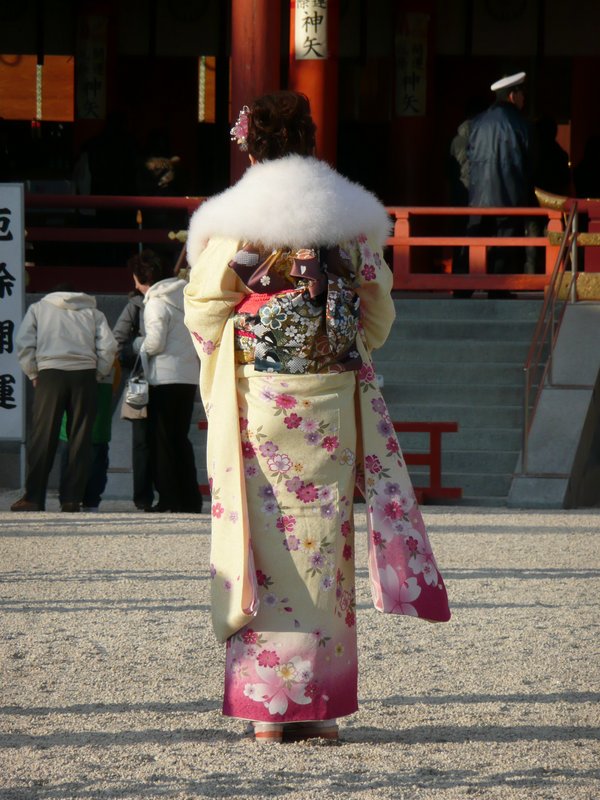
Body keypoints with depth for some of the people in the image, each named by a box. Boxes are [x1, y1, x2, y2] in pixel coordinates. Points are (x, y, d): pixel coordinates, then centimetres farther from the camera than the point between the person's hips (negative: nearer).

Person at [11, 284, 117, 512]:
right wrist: (98, 375, 12)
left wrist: (33, 374, 11)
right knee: (80, 438, 4)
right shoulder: (93, 312, 21)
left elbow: (24, 343, 5)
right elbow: (108, 346, 6)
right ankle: (71, 498, -1)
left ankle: (33, 497, -5)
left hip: (50, 373, -1)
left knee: (42, 438, -1)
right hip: (84, 374, 1)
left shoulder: (38, 308, 18)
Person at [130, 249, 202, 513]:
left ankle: (169, 499, -3)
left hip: (165, 378, -7)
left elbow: (154, 343, -16)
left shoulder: (155, 303, -10)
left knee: (162, 439, 0)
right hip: (190, 376, 7)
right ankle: (190, 499, 9)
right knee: (180, 439, 13)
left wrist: (137, 343, 2)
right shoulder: (184, 296, 13)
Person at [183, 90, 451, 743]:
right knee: (322, 542, 7)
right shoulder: (352, 217, 4)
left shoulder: (235, 220, -4)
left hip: (256, 397, -2)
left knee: (263, 540, 2)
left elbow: (205, 309, 0)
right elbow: (377, 313, 10)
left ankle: (267, 705, 1)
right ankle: (318, 703, 8)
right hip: (331, 398, 2)